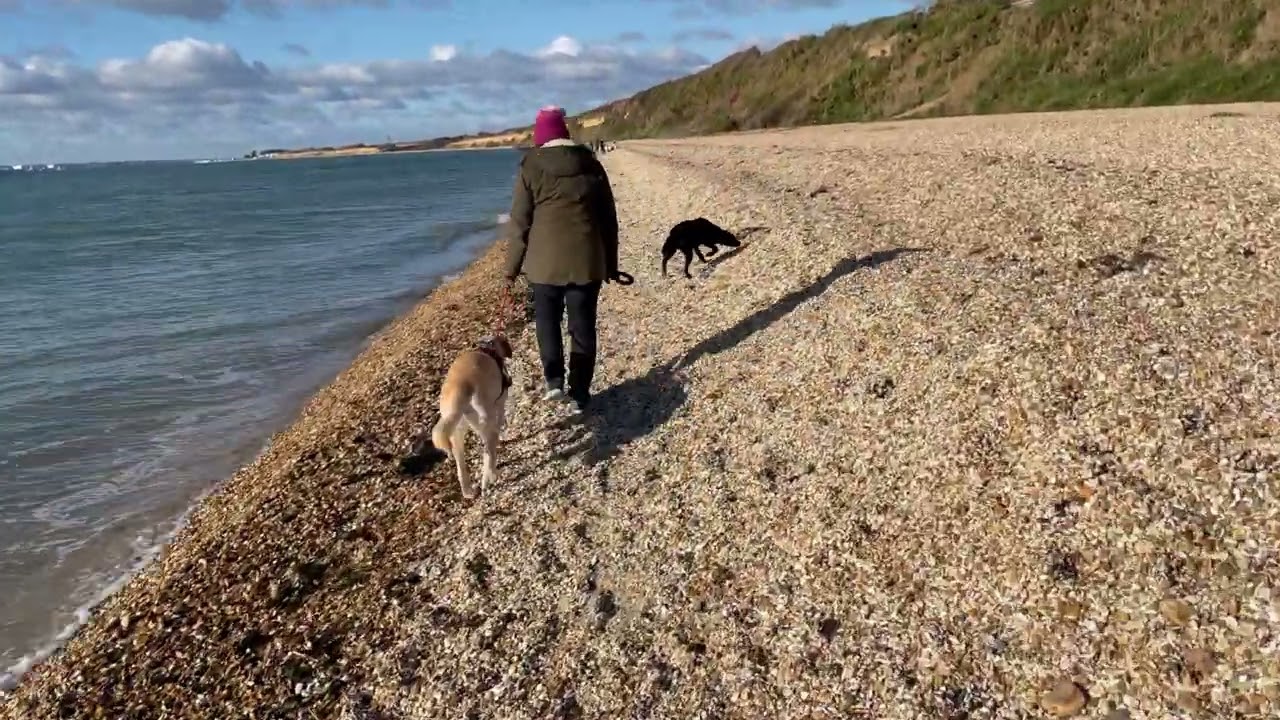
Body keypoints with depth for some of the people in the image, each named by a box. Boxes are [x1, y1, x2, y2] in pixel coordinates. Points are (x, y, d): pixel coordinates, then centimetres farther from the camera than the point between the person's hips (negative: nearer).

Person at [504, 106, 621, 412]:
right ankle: (580, 393, 13)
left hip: (546, 259, -2)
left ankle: (554, 380, 7)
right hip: (587, 259, 2)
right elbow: (609, 218, 10)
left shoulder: (531, 166, -4)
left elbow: (520, 221, -4)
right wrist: (611, 262, 18)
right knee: (583, 325, 9)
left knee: (547, 319, 16)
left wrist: (512, 266, 5)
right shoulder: (591, 164, 6)